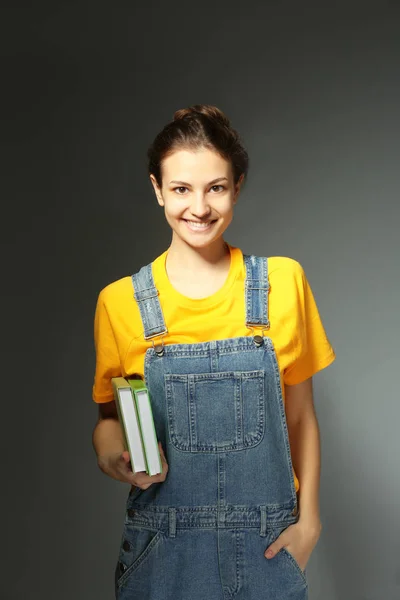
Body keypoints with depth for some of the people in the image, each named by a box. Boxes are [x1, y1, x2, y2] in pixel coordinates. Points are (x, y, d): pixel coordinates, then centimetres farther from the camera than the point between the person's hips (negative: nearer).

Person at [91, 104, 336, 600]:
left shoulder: (283, 282, -4)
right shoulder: (120, 301, -5)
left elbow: (299, 417, 2)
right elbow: (109, 419, 6)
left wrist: (308, 522, -2)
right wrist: (113, 456, -14)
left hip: (268, 543, 1)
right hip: (163, 545, 0)